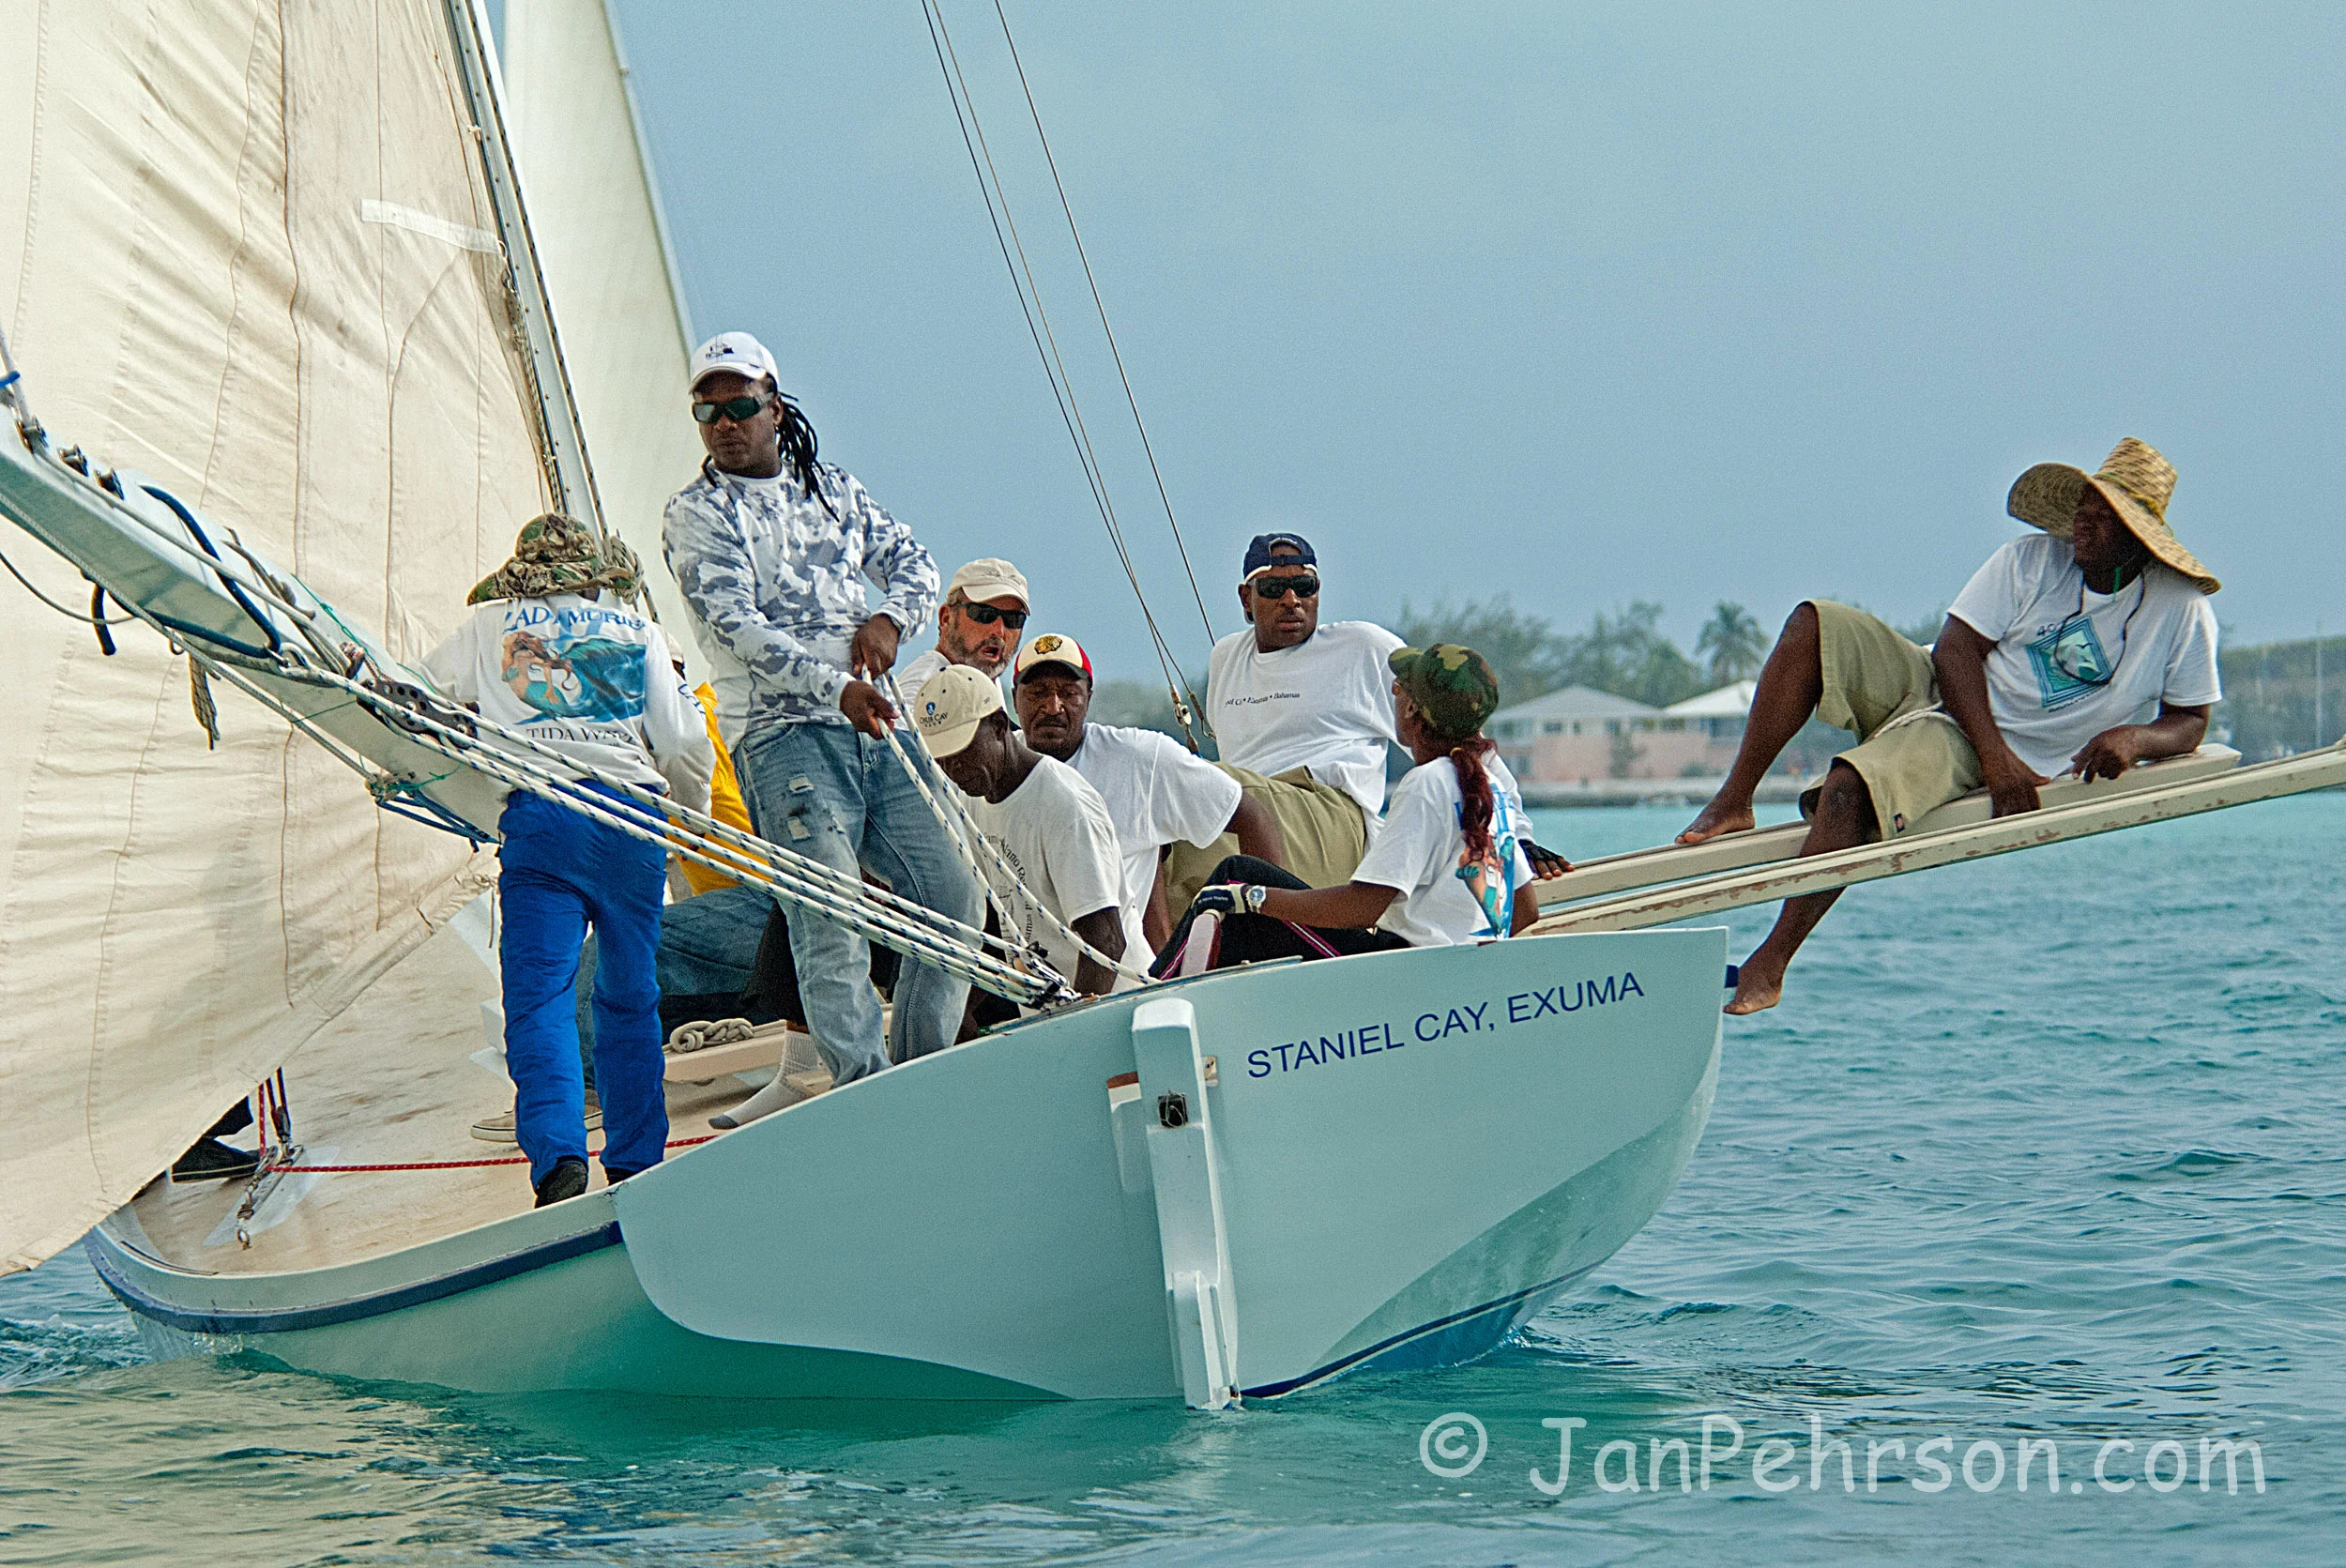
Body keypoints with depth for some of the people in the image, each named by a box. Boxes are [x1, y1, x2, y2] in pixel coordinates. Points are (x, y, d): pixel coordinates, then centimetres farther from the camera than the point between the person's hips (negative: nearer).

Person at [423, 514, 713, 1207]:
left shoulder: (490, 625, 16)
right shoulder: (638, 631, 18)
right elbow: (683, 744, 13)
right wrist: (695, 814, 31)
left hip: (539, 817, -2)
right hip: (633, 812, 2)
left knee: (538, 993, -5)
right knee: (630, 997, 14)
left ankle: (559, 1157, -24)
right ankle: (635, 1163, 16)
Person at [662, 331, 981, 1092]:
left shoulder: (834, 489, 20)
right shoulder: (697, 514, 2)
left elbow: (913, 560, 19)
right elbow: (734, 626, -10)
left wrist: (890, 617, -5)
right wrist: (835, 687, -22)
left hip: (876, 720, 6)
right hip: (783, 729, -5)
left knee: (954, 891, 1)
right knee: (829, 912, -17)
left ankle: (924, 1069, 12)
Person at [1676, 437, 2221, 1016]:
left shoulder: (2182, 609, -3)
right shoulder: (2032, 560, 0)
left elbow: (2190, 722, 3)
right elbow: (1956, 649, -5)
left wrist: (2134, 737, -21)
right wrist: (1995, 755, -19)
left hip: (2010, 760, -4)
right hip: (1937, 690, 4)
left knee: (1848, 788, -32)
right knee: (1815, 624, -21)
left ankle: (1768, 966, -27)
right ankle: (1734, 804, -18)